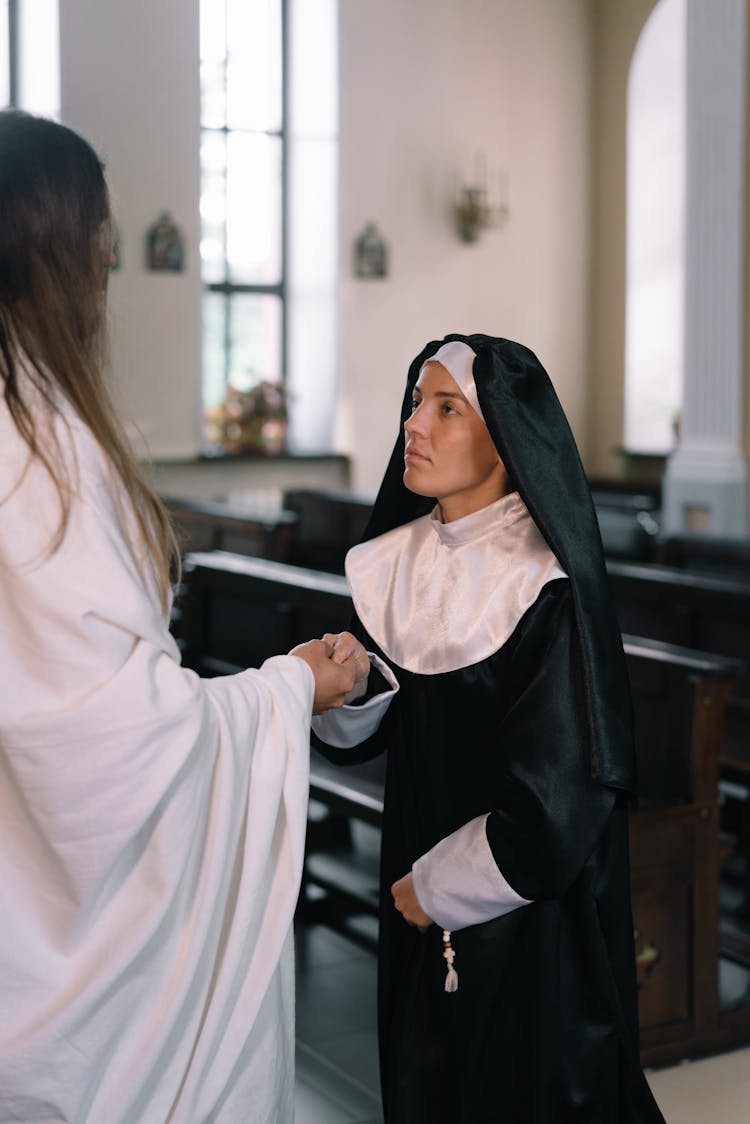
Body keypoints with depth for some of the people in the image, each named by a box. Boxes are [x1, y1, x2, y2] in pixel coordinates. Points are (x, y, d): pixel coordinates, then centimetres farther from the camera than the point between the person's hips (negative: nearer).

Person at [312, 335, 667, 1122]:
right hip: (419, 901, 6)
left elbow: (563, 795, -22)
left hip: (525, 919, -6)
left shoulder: (546, 592, -20)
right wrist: (346, 684, -17)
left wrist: (438, 887, -11)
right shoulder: (396, 561, 1)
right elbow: (353, 738, 5)